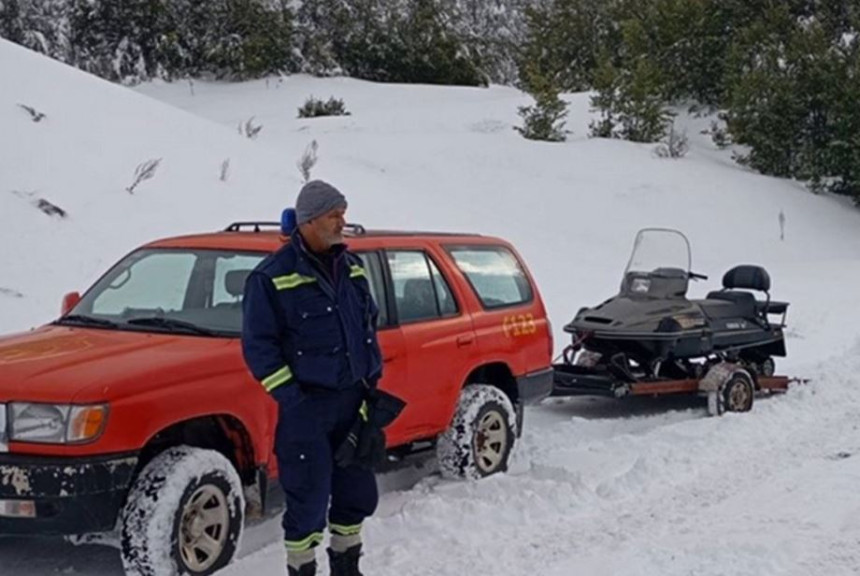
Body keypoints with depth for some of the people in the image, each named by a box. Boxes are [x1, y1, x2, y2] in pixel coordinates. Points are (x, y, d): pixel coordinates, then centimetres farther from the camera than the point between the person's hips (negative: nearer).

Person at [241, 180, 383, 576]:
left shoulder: (352, 267, 10)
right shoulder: (273, 276, -10)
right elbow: (257, 345, -9)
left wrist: (371, 383, 11)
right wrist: (290, 398, -16)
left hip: (354, 402, 6)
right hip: (308, 406, -6)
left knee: (357, 492, 16)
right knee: (308, 500, -2)